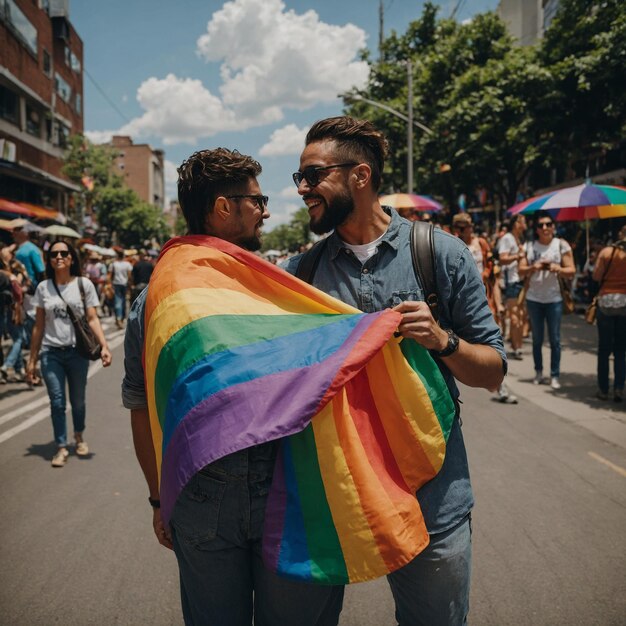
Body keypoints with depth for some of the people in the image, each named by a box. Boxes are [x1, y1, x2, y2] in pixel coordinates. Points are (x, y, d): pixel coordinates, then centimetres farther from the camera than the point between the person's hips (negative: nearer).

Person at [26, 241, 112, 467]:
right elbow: (39, 325, 6)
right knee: (57, 401, -3)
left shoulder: (84, 284, -1)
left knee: (78, 401, 11)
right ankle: (61, 447, 10)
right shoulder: (43, 287, 3)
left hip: (77, 351, 0)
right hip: (51, 352, 1)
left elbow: (92, 319, -3)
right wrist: (32, 359, 5)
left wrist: (104, 346, -16)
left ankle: (79, 437, 36)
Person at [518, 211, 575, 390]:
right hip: (534, 299, 2)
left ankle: (555, 375, 4)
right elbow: (521, 270, 1)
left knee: (555, 339, -2)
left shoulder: (561, 245, -2)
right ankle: (538, 372, 21)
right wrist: (534, 267, -18)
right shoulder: (529, 246, 4)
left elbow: (571, 271, -4)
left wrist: (557, 268, -23)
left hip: (554, 299, -2)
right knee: (537, 339, 11)